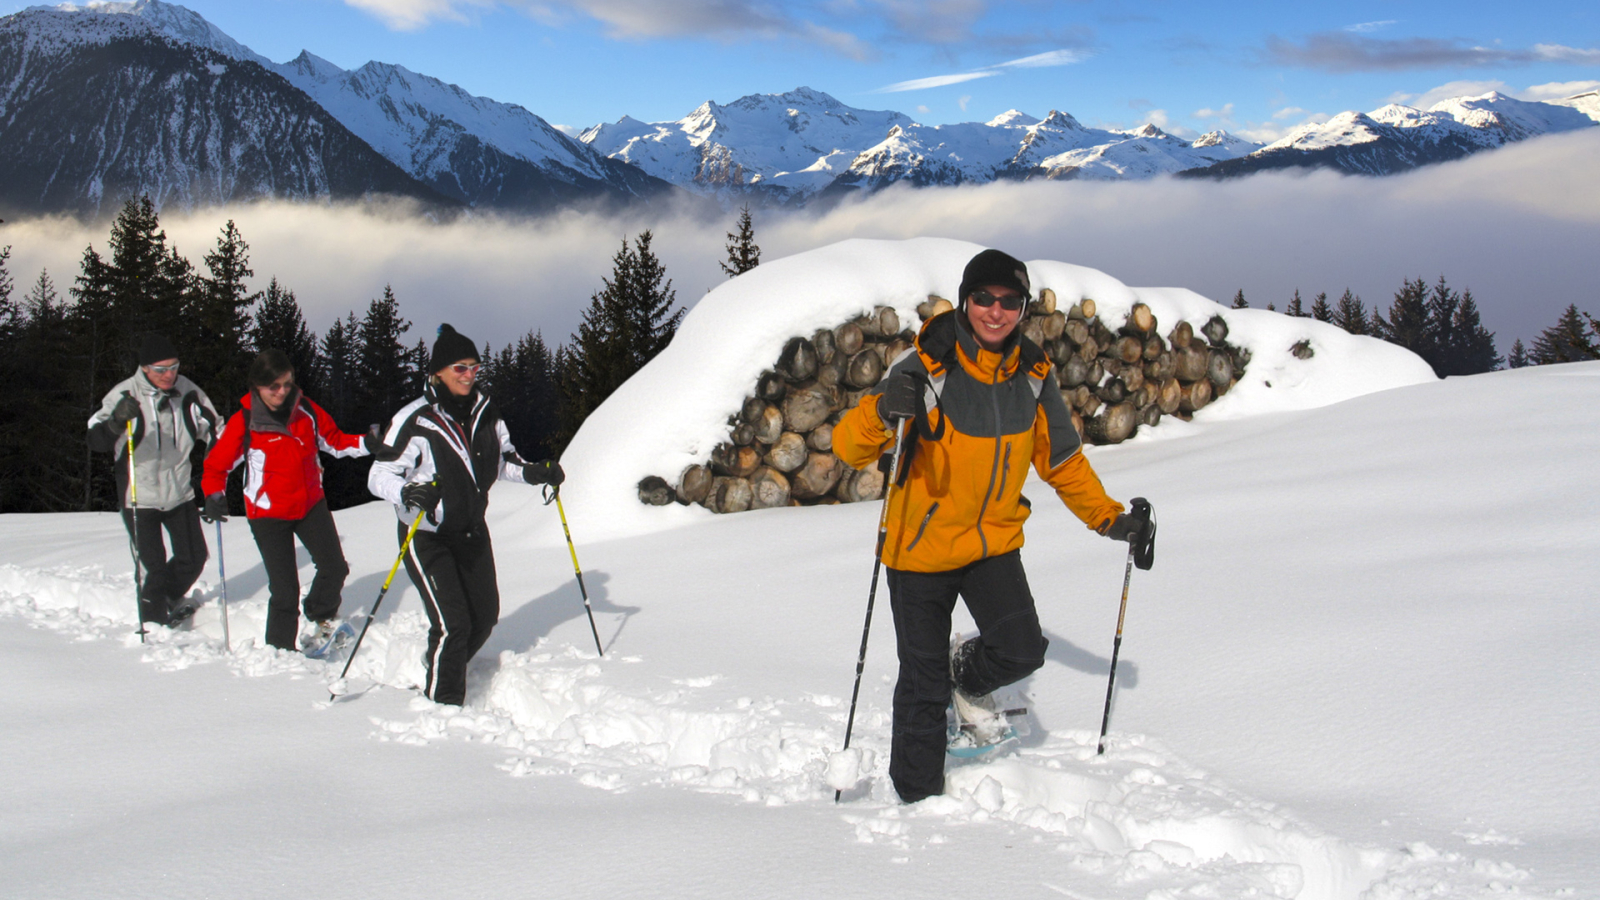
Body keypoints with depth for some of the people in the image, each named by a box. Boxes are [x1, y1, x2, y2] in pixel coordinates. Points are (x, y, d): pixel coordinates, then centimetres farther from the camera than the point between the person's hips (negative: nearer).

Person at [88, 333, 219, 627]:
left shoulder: (187, 392, -4)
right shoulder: (125, 395, -15)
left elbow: (212, 429, 11)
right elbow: (96, 440, -25)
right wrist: (117, 421, -45)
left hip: (179, 493, 4)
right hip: (140, 498, -4)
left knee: (194, 557, 13)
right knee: (152, 568, -2)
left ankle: (171, 598, 42)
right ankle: (153, 624, 19)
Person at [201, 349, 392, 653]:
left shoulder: (305, 410, -4)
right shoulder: (244, 422, -14)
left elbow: (334, 440, 8)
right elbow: (216, 465, -9)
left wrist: (366, 444, -10)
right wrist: (215, 496, -27)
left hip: (311, 504, 4)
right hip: (268, 513, -4)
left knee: (334, 567, -3)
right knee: (284, 590, -4)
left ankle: (321, 618, 27)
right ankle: (280, 649, 15)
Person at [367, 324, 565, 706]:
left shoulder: (484, 412, -2)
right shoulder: (414, 420, -19)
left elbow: (502, 458, 13)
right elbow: (379, 476, -19)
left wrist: (533, 472, -6)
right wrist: (409, 493, -39)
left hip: (472, 531, 6)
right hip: (427, 536, -6)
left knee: (485, 616, 11)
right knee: (453, 624, -13)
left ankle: (442, 671, 37)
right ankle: (443, 704, 4)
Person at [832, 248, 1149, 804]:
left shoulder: (1032, 376, -3)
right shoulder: (925, 369, -16)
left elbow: (1062, 459, 12)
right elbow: (849, 448, -20)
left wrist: (1107, 517, 4)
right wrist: (881, 413, -40)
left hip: (994, 542, 3)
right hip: (920, 545, -3)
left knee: (1021, 651, -16)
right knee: (923, 687, 2)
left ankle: (969, 679, 19)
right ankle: (918, 798, 22)